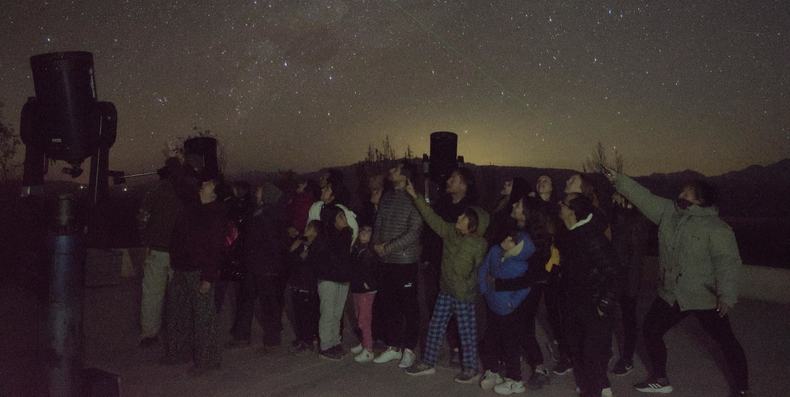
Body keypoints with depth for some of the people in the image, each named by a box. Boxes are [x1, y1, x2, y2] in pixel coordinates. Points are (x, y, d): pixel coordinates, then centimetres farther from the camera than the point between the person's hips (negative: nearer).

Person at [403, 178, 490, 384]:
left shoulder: (479, 245, -17)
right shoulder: (450, 232, -1)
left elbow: (480, 271, -12)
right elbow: (432, 218, 2)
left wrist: (469, 287, -14)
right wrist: (415, 196, -2)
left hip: (464, 295, -6)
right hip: (446, 290, 7)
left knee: (467, 331, 4)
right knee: (435, 327, 13)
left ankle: (471, 368, 20)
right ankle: (428, 363, 27)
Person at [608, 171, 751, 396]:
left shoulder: (716, 228, -17)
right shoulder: (668, 211, 0)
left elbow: (728, 262, -21)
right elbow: (643, 197, 4)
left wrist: (727, 296, -27)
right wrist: (618, 180, -2)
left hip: (705, 299, -6)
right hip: (671, 295, 6)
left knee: (727, 342, 6)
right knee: (650, 330, 12)